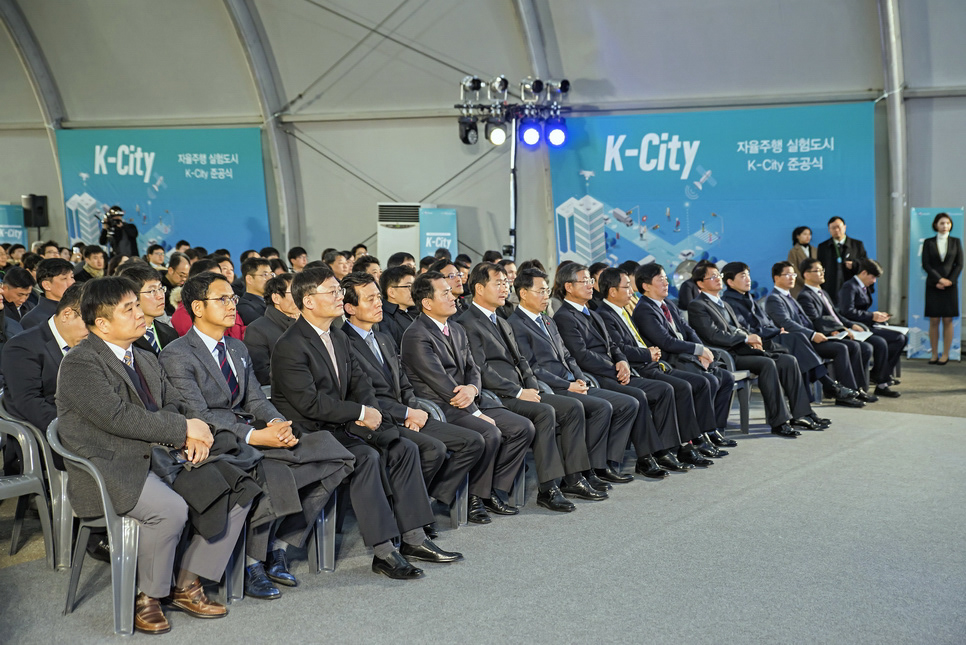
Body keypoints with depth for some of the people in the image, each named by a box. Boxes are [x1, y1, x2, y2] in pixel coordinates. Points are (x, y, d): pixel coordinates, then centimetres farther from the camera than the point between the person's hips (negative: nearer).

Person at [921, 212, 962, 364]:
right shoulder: (928, 243, 5)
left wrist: (950, 280, -8)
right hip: (933, 286, -1)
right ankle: (934, 354, 3)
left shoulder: (956, 242, 9)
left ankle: (945, 354, 5)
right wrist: (939, 279, -11)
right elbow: (925, 264, -1)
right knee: (934, 321, -2)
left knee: (948, 320, -1)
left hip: (950, 285, 1)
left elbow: (959, 264, 5)